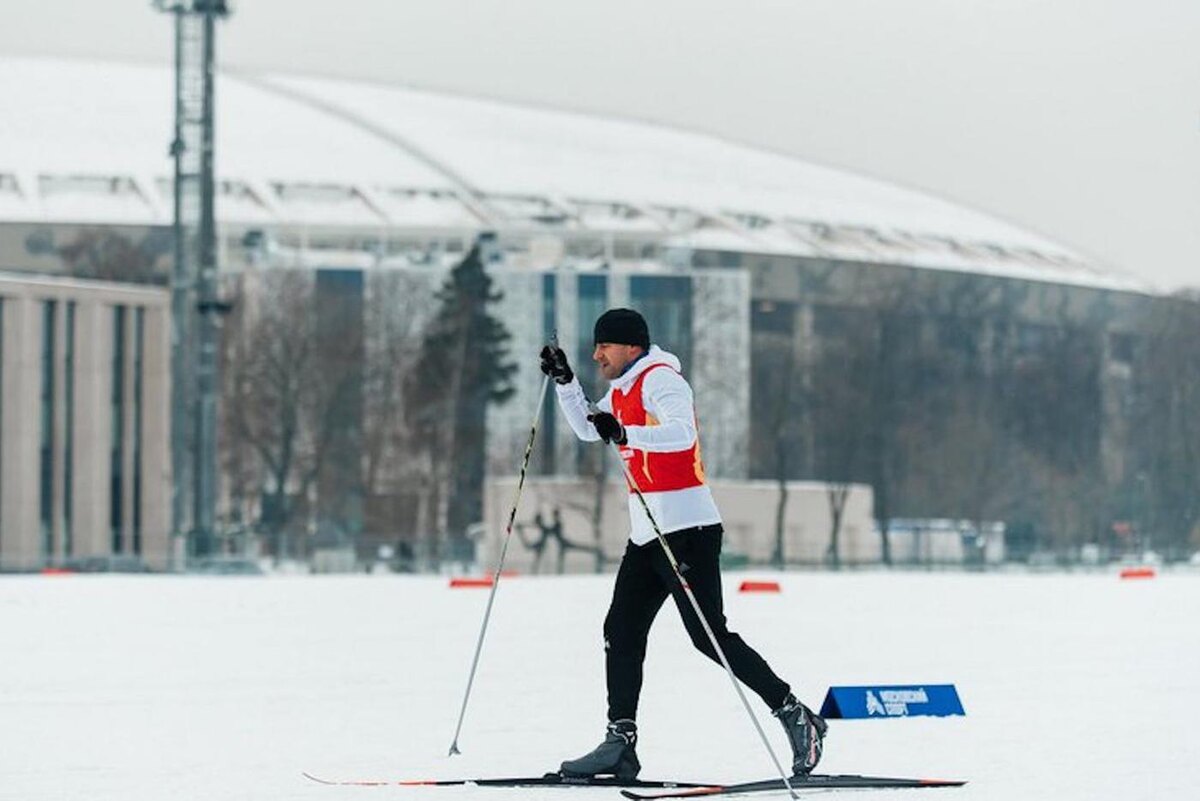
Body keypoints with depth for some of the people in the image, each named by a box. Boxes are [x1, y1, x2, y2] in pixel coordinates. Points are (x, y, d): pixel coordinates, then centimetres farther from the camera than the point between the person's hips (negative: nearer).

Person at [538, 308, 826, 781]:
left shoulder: (659, 379, -12)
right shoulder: (622, 390, 17)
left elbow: (683, 434, -29)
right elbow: (588, 430, 34)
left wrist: (625, 433, -41)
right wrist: (564, 382, 20)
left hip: (685, 528, -10)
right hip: (646, 532, 10)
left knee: (710, 635, -11)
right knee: (622, 633, 4)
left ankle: (795, 717, -4)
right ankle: (620, 743, 5)